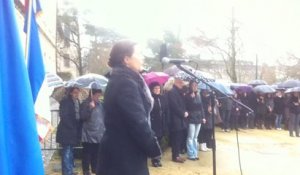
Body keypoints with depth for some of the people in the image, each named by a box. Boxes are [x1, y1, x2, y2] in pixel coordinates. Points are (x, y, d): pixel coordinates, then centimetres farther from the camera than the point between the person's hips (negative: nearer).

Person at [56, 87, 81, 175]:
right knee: (67, 153, -7)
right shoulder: (65, 101, -10)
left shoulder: (77, 102, 12)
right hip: (66, 130, -8)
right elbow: (63, 115, -16)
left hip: (74, 131, 8)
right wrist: (71, 126, -16)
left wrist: (78, 129, 4)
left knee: (70, 152, 14)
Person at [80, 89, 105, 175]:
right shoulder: (85, 104, -7)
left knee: (96, 154, 12)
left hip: (99, 135, 6)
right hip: (88, 134, -6)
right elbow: (82, 117, -17)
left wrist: (104, 129, 14)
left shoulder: (100, 104, 10)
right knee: (87, 154, 0)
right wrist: (90, 108, -25)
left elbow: (103, 117, 19)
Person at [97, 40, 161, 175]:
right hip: (125, 155, -10)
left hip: (119, 151, 10)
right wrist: (154, 148, -12)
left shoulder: (118, 80, 14)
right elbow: (138, 121, -22)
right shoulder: (126, 82, -17)